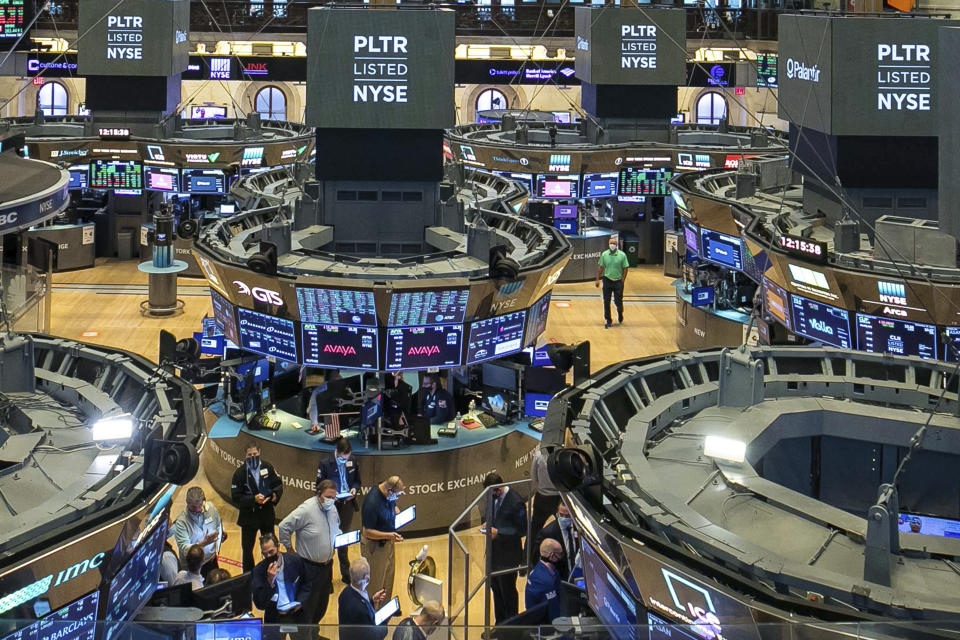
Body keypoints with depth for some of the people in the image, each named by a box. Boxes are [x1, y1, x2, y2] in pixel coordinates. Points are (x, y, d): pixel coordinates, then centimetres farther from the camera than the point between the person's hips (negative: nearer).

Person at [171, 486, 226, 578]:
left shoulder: (211, 508, -9)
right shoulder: (181, 522, -23)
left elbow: (219, 527, 11)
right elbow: (184, 549, -28)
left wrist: (216, 549, 10)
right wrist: (203, 543, -40)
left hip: (211, 560, 4)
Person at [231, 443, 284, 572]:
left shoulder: (267, 467, -5)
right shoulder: (240, 473, -13)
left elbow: (278, 484, 5)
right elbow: (236, 497, -14)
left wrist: (276, 495, -16)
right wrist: (253, 499, -26)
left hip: (267, 514, 3)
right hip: (249, 516, -3)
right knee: (247, 549, 5)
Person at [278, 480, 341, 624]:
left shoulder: (332, 509, 4)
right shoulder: (306, 510, -21)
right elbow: (284, 526, -22)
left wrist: (340, 537, 8)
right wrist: (290, 548, -15)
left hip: (327, 565, 8)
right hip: (309, 567, -8)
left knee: (322, 604, 20)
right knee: (307, 606, -2)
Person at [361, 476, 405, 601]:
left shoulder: (390, 496, -7)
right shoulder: (372, 502, -32)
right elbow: (368, 532, -27)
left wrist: (397, 512, -5)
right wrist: (389, 535, -36)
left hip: (387, 543, 9)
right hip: (374, 545, -9)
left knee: (388, 576, 23)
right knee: (375, 582, 4)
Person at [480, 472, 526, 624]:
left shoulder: (516, 502, -23)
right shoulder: (493, 496, 0)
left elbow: (522, 530, -18)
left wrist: (498, 532, -24)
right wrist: (488, 524, -3)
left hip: (508, 555, -8)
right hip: (494, 552, 8)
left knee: (508, 591, 6)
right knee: (495, 588, 19)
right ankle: (499, 624, 35)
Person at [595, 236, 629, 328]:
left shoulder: (622, 255, -5)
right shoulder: (604, 254, 1)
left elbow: (625, 269, -2)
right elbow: (600, 267, 7)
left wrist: (622, 281, -7)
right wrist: (598, 279, 1)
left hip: (618, 281, -2)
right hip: (607, 280, 2)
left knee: (618, 302, 2)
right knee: (606, 302, 2)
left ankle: (620, 317, 31)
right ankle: (608, 321, 13)